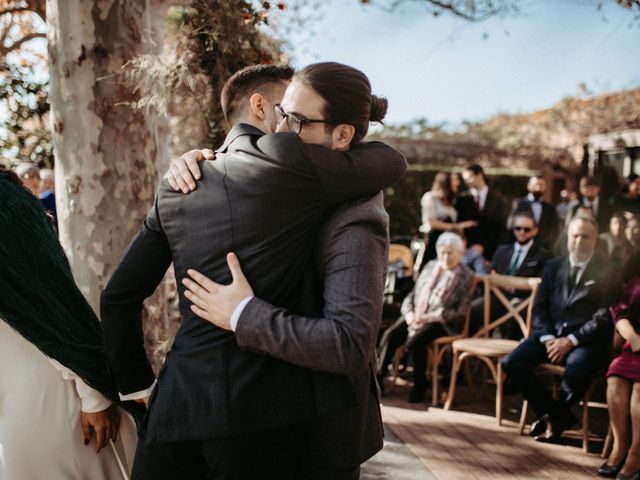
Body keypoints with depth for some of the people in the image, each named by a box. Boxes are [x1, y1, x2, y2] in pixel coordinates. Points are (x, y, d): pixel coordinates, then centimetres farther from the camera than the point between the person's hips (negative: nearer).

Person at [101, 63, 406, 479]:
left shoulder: (177, 185, 12)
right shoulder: (288, 161, -7)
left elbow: (119, 296, 15)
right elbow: (394, 162, 7)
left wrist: (138, 384, 21)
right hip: (255, 412, -5)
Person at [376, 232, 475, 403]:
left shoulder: (466, 276, 2)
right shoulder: (430, 267, 17)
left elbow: (460, 312, -6)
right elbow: (412, 295, 16)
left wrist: (430, 317, -16)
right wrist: (409, 313, -5)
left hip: (441, 321, -5)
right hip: (415, 316, 5)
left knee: (414, 341, -30)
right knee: (390, 335, -21)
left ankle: (420, 383, -10)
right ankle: (378, 377, -15)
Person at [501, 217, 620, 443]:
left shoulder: (607, 272, 3)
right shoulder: (553, 266, 15)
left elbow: (604, 317, -5)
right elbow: (539, 307, 12)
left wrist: (571, 340, -15)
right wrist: (547, 338, -7)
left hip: (586, 340, -4)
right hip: (551, 333, 4)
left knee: (576, 366, -37)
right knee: (511, 363, -18)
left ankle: (555, 416, -8)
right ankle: (556, 415, -8)